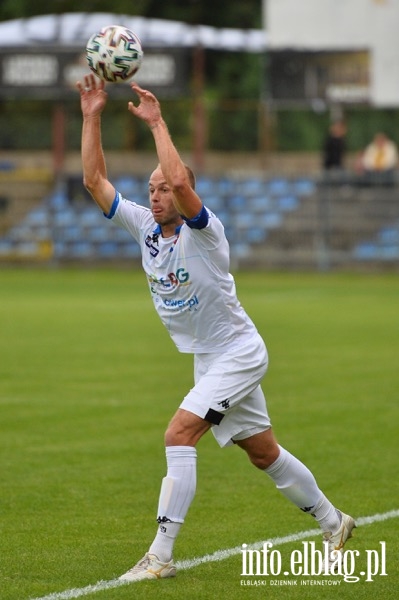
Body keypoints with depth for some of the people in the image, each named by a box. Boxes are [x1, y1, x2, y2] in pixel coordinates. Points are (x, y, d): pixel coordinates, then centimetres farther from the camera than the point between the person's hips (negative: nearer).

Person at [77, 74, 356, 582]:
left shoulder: (203, 231, -20)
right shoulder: (144, 226, 0)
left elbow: (181, 182, -40)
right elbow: (95, 180, -2)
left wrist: (157, 123, -34)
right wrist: (92, 117, -10)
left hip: (238, 352, -8)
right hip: (207, 360, 8)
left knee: (178, 435, -20)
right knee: (263, 453, 15)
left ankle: (160, 555, -21)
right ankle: (333, 524, 32)